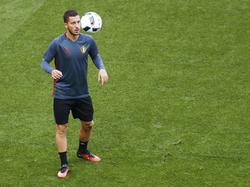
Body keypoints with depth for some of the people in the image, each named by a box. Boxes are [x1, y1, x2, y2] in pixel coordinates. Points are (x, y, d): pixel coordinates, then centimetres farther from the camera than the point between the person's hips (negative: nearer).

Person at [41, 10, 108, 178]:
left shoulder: (88, 41, -7)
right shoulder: (57, 43, -16)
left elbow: (96, 56, 11)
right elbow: (44, 62, -8)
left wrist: (102, 68, -9)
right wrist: (52, 71, -30)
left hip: (82, 93, 4)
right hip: (62, 94, -4)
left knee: (88, 124, 17)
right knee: (61, 128, 1)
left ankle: (82, 151, 44)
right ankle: (64, 165, 14)